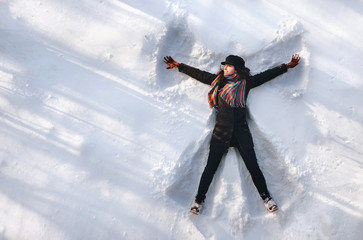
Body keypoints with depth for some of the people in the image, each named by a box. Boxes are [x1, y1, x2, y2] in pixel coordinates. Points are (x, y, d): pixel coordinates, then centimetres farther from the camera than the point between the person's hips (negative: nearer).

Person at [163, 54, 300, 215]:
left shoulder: (246, 82, 1)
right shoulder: (218, 80, 6)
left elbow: (267, 75, 7)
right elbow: (199, 74, 15)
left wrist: (287, 66, 9)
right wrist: (178, 66, 21)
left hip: (241, 131, -1)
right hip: (221, 131, 1)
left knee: (253, 166, 0)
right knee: (211, 167, 3)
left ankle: (266, 198, 16)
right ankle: (199, 200, 15)